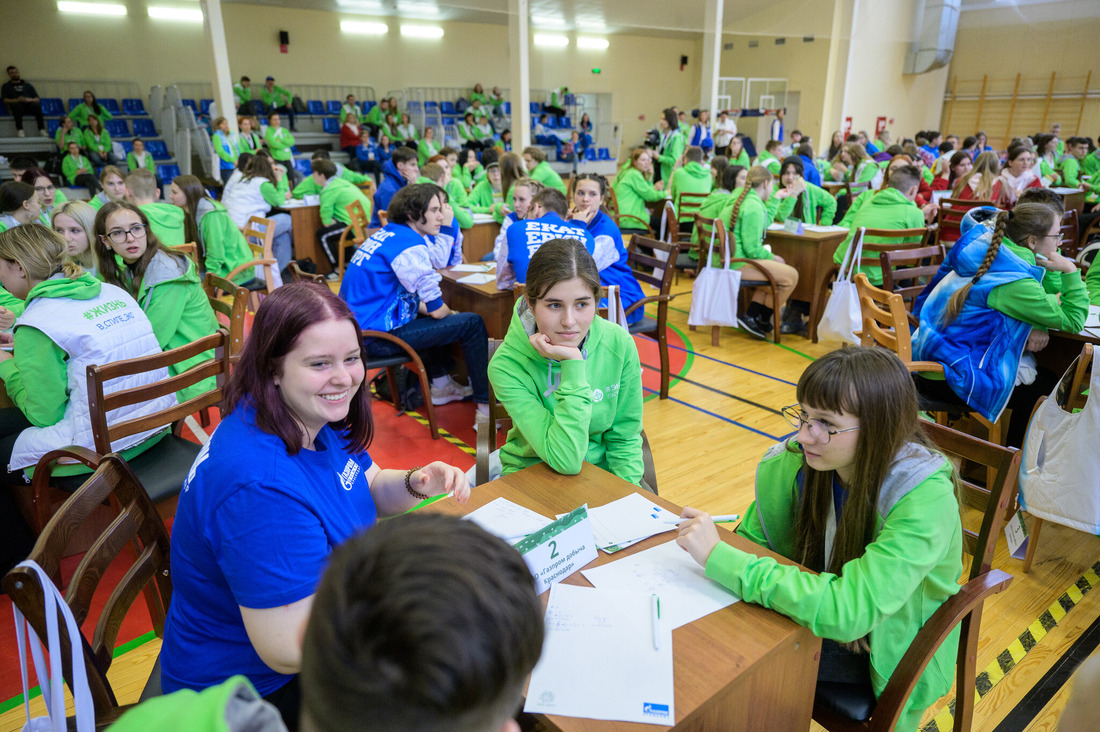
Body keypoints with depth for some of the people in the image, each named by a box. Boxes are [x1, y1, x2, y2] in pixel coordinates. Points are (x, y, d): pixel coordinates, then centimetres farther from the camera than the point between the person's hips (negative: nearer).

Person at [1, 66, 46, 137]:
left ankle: (42, 129, -45)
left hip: (29, 105, 1)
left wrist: (29, 100, -8)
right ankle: (20, 130, -46)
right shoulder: (6, 86, 21)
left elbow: (37, 99, 15)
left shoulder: (27, 85, 26)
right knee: (17, 105, -38)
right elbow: (5, 100, 6)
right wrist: (17, 100, -13)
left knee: (37, 105, -34)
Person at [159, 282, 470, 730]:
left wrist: (416, 485, -14)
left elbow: (371, 489, 9)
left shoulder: (312, 420, -6)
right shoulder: (259, 488, -34)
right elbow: (291, 653, -31)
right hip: (258, 689, -8)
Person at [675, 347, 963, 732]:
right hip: (814, 611, 5)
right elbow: (753, 541, -1)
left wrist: (718, 556, -38)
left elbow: (846, 612, -38)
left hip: (884, 656, -5)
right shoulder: (793, 462, -14)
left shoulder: (925, 498, -30)